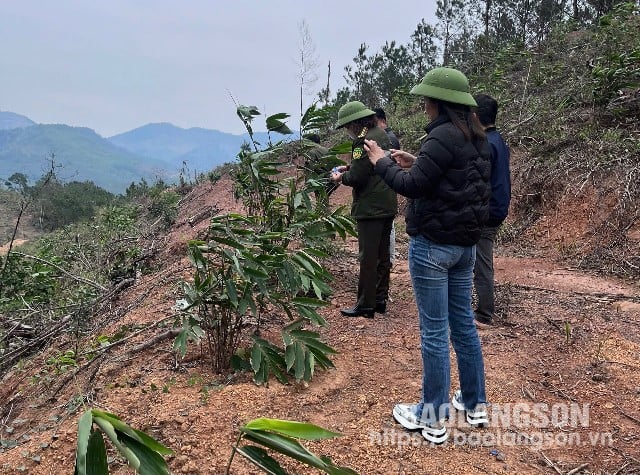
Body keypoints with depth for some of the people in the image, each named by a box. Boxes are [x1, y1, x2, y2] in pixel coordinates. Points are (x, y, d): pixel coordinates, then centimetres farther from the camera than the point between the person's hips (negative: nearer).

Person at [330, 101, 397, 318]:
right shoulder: (381, 134, 13)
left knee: (368, 257, -3)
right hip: (387, 205, 10)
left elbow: (357, 177, -19)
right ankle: (380, 300, 25)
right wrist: (348, 167, 16)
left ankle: (365, 305, 4)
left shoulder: (363, 140, -17)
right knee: (382, 255, 15)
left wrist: (340, 178, -1)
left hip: (371, 208, -10)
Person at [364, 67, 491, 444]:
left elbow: (412, 186, -18)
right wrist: (415, 164, 14)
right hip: (465, 243, 9)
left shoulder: (444, 135, -17)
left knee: (435, 331, 0)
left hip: (434, 244, -9)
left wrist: (383, 161, -3)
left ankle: (434, 419, 12)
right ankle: (475, 404, 30)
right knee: (463, 323, 17)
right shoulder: (476, 138, 11)